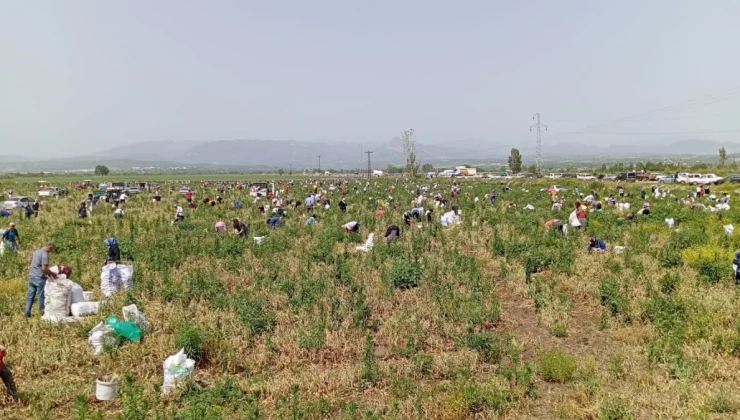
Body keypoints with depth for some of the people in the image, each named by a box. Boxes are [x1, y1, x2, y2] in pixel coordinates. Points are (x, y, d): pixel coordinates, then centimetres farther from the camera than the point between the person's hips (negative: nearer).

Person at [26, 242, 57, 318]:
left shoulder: (36, 251, 10)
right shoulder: (45, 254, -17)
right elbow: (44, 268, -22)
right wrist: (52, 274, -6)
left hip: (31, 276, 8)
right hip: (39, 278, -8)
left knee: (30, 295, 11)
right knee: (41, 296, 3)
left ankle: (27, 313, 14)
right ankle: (43, 312, 11)